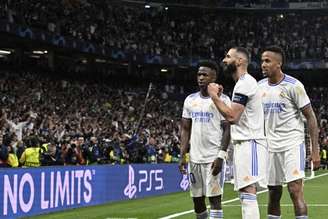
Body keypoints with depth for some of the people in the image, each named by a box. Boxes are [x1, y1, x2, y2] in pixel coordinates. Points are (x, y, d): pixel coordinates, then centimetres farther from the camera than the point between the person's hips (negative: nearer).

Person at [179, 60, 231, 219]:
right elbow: (185, 130, 13)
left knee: (214, 198, -7)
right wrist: (182, 156, 4)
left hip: (213, 157, -5)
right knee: (197, 199, 9)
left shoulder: (222, 100, -4)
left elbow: (227, 130, -7)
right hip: (194, 158, 5)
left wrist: (221, 156, -16)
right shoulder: (190, 100, 11)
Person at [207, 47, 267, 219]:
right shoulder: (244, 82, 21)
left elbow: (232, 116, -20)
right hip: (243, 143, 11)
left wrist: (214, 96, -9)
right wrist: (219, 96, 17)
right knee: (245, 194, 11)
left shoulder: (244, 83, -12)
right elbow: (236, 115, 24)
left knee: (248, 192, -17)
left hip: (249, 144, -11)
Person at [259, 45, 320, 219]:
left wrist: (315, 149, -12)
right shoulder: (259, 86, 7)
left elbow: (310, 117, -7)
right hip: (271, 146, 6)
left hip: (292, 144, -5)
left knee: (295, 191, -14)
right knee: (273, 193, 9)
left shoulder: (293, 85, -10)